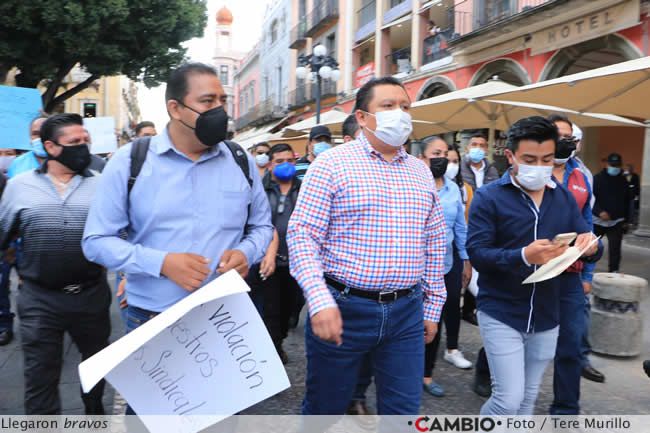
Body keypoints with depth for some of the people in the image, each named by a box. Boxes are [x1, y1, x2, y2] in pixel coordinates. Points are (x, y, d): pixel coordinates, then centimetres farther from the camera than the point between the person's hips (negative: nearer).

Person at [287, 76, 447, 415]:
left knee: (403, 411, 13)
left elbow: (434, 243, 15)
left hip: (407, 311, 4)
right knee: (324, 408, 14)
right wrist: (320, 301, -22)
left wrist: (432, 306, 14)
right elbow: (302, 235, -11)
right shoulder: (332, 163, -6)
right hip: (342, 308, -4)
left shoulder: (421, 172, 10)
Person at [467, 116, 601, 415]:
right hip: (501, 315, -5)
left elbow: (587, 242, 6)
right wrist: (523, 256, -33)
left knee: (527, 400, 17)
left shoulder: (564, 198, 6)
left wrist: (591, 246, -18)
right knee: (509, 399, -8)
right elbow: (476, 254, -17)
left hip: (545, 318, 5)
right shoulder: (488, 197, -9)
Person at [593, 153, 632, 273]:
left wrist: (626, 220, 11)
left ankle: (614, 272, 2)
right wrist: (599, 211, -23)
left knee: (615, 248, -5)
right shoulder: (598, 178, -3)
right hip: (598, 221, -2)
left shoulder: (623, 181, 8)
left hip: (616, 222, 2)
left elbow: (627, 202, 14)